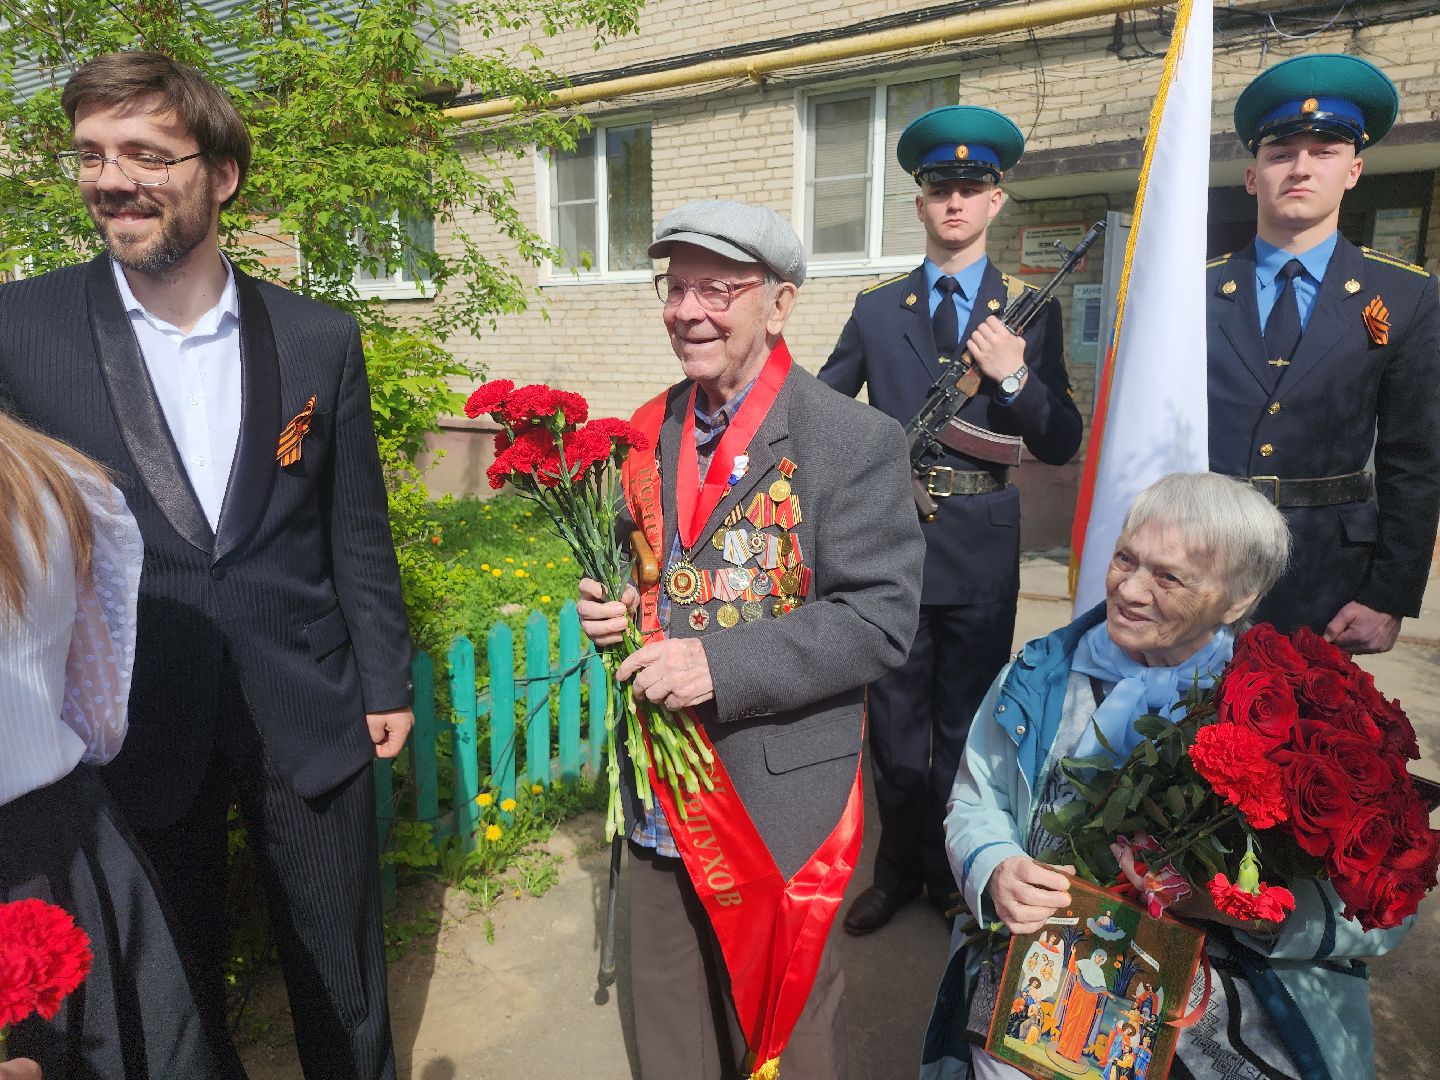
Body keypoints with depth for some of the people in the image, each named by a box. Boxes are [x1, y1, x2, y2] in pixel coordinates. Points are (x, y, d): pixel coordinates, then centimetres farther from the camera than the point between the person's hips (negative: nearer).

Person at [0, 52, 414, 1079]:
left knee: (342, 973, 18)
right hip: (134, 725, 0)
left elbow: (357, 531, 2)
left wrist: (387, 680, 4)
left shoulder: (320, 339, -2)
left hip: (309, 714, 1)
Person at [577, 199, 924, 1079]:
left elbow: (882, 617, -18)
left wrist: (724, 666, -27)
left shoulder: (856, 443, -14)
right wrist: (613, 606, -6)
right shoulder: (650, 432, 5)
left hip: (780, 800, -5)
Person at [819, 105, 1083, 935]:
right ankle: (900, 869, 33)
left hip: (982, 549, -1)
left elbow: (1062, 445, -1)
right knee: (895, 717, 12)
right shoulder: (877, 309, 7)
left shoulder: (1031, 312, 3)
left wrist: (1015, 377, -16)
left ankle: (956, 875, 34)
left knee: (966, 720, 13)